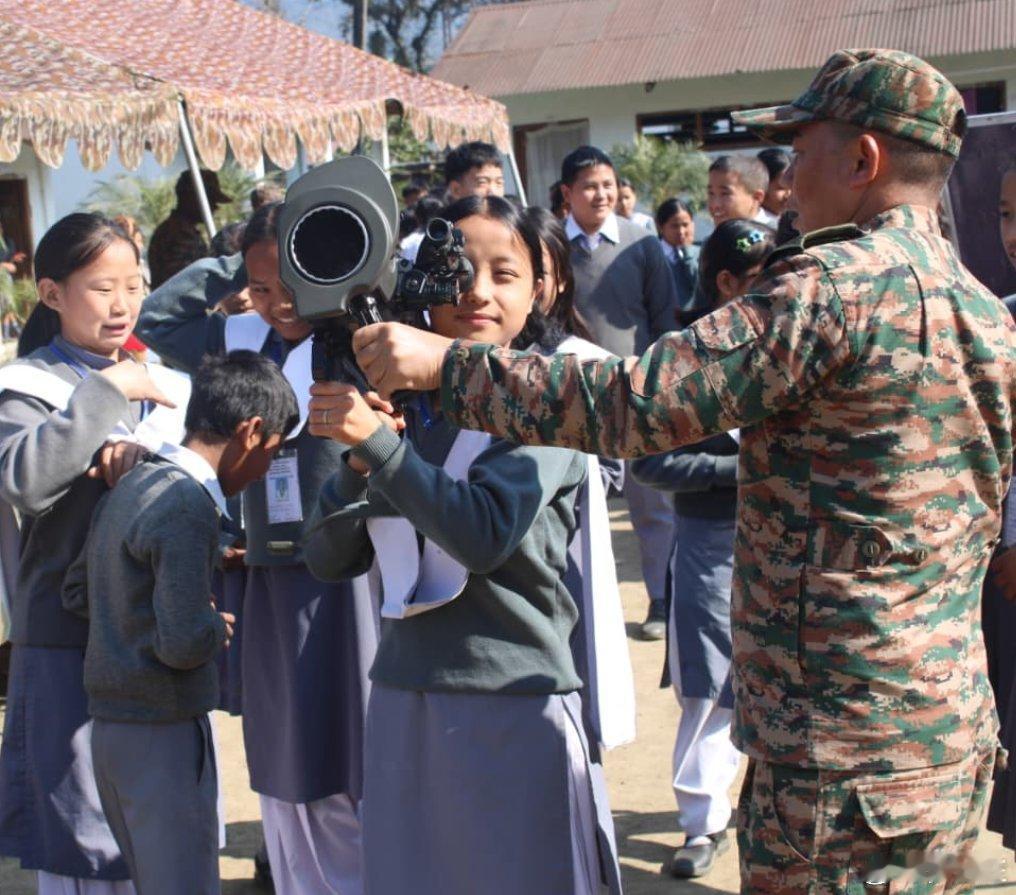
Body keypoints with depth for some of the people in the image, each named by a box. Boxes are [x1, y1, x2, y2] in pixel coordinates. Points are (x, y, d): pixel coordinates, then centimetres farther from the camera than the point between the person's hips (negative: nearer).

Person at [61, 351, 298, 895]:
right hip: (165, 732, -9)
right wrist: (218, 626, -4)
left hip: (108, 728, 9)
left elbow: (76, 592, 18)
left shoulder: (130, 487, 8)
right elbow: (183, 644, -24)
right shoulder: (188, 506, -19)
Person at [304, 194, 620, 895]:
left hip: (517, 704, -4)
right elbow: (331, 559, 4)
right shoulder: (401, 402, 7)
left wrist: (378, 441, -23)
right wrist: (357, 462, -12)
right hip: (404, 699, 4)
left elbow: (486, 537, -20)